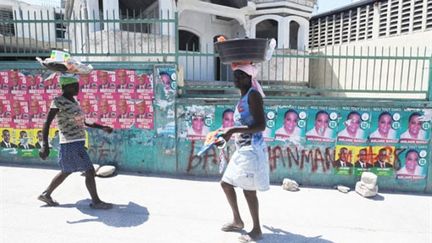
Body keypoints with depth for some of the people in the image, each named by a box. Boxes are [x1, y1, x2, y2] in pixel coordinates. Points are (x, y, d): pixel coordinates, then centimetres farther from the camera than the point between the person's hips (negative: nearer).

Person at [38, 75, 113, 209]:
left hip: (77, 143, 9)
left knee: (66, 172, 22)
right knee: (90, 170, -4)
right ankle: (96, 201, 9)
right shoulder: (58, 101, -13)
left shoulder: (73, 100, 12)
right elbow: (47, 123, -19)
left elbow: (83, 122, 19)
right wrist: (45, 145, -27)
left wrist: (103, 127, 15)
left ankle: (46, 194, 37)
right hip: (71, 144, -9)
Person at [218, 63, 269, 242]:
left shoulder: (253, 95, -12)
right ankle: (238, 221, 34)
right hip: (242, 149, 10)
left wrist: (233, 130, -25)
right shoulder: (243, 98, 16)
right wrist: (228, 132, 20)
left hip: (252, 150, -10)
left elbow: (261, 126, -22)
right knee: (226, 183, 17)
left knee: (248, 190, 0)